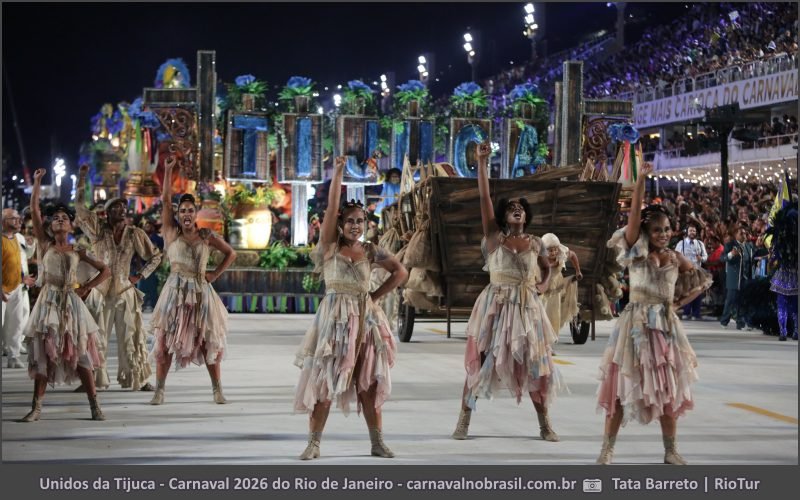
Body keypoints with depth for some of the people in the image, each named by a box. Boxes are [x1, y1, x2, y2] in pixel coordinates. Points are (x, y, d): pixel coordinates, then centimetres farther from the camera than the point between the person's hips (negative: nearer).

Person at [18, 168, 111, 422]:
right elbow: (34, 210, -2)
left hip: (71, 303, 1)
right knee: (42, 354, -1)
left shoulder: (77, 251, 9)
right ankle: (36, 407, 2)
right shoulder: (45, 243, 6)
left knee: (80, 354, 0)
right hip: (48, 302, 0)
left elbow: (106, 271, 13)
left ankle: (95, 406, 3)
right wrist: (37, 182, -5)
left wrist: (85, 287, 2)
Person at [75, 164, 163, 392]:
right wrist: (81, 179, -15)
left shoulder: (135, 234, 4)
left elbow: (155, 256, 13)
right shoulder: (98, 230, 1)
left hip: (125, 292, 1)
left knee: (131, 337, 4)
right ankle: (94, 379, 6)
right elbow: (80, 207, -9)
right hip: (100, 291, -1)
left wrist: (140, 276, 3)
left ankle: (137, 379, 11)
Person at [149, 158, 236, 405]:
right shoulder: (172, 232, 3)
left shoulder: (206, 236, 7)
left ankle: (217, 389, 12)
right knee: (165, 341, -3)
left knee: (209, 342, 4)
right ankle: (159, 389, 2)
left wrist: (216, 274, 5)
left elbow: (231, 253, 16)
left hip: (200, 292, 1)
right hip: (175, 292, -1)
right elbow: (165, 200, -3)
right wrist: (168, 171, -7)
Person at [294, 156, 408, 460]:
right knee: (324, 381, -2)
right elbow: (331, 207, -8)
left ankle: (377, 442, 10)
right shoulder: (330, 246, 1)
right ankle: (314, 443, 3)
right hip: (334, 318, -2)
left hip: (365, 319, 2)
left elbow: (401, 272, 13)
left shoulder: (370, 251, 7)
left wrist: (376, 296, 5)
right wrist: (337, 173, -10)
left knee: (369, 382, 5)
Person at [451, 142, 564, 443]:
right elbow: (484, 197, -8)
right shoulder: (494, 237, 0)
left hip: (527, 307, 2)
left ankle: (544, 424, 13)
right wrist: (481, 162, -14)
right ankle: (464, 419, 6)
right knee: (480, 360, -1)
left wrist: (543, 285, 5)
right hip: (495, 305, -2)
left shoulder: (535, 243, 8)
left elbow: (547, 268, 27)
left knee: (534, 363, 4)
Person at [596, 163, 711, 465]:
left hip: (666, 327, 3)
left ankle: (670, 452, 14)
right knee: (622, 387, -4)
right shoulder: (637, 252, -3)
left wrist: (680, 303, 8)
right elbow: (634, 214, -16)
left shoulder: (675, 259, 6)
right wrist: (641, 180, -24)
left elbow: (702, 281, 20)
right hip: (636, 326, -3)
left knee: (667, 390, 6)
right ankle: (607, 449, 2)